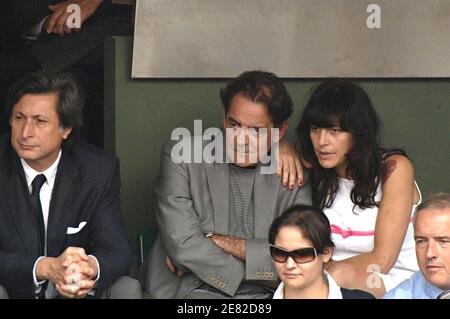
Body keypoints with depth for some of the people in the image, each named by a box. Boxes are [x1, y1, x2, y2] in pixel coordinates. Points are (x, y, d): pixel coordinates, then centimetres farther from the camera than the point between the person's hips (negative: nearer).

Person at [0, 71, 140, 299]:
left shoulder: (99, 170, -6)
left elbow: (116, 249, -8)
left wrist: (91, 268, -33)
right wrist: (46, 267, -35)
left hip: (76, 293, 1)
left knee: (127, 288, -25)